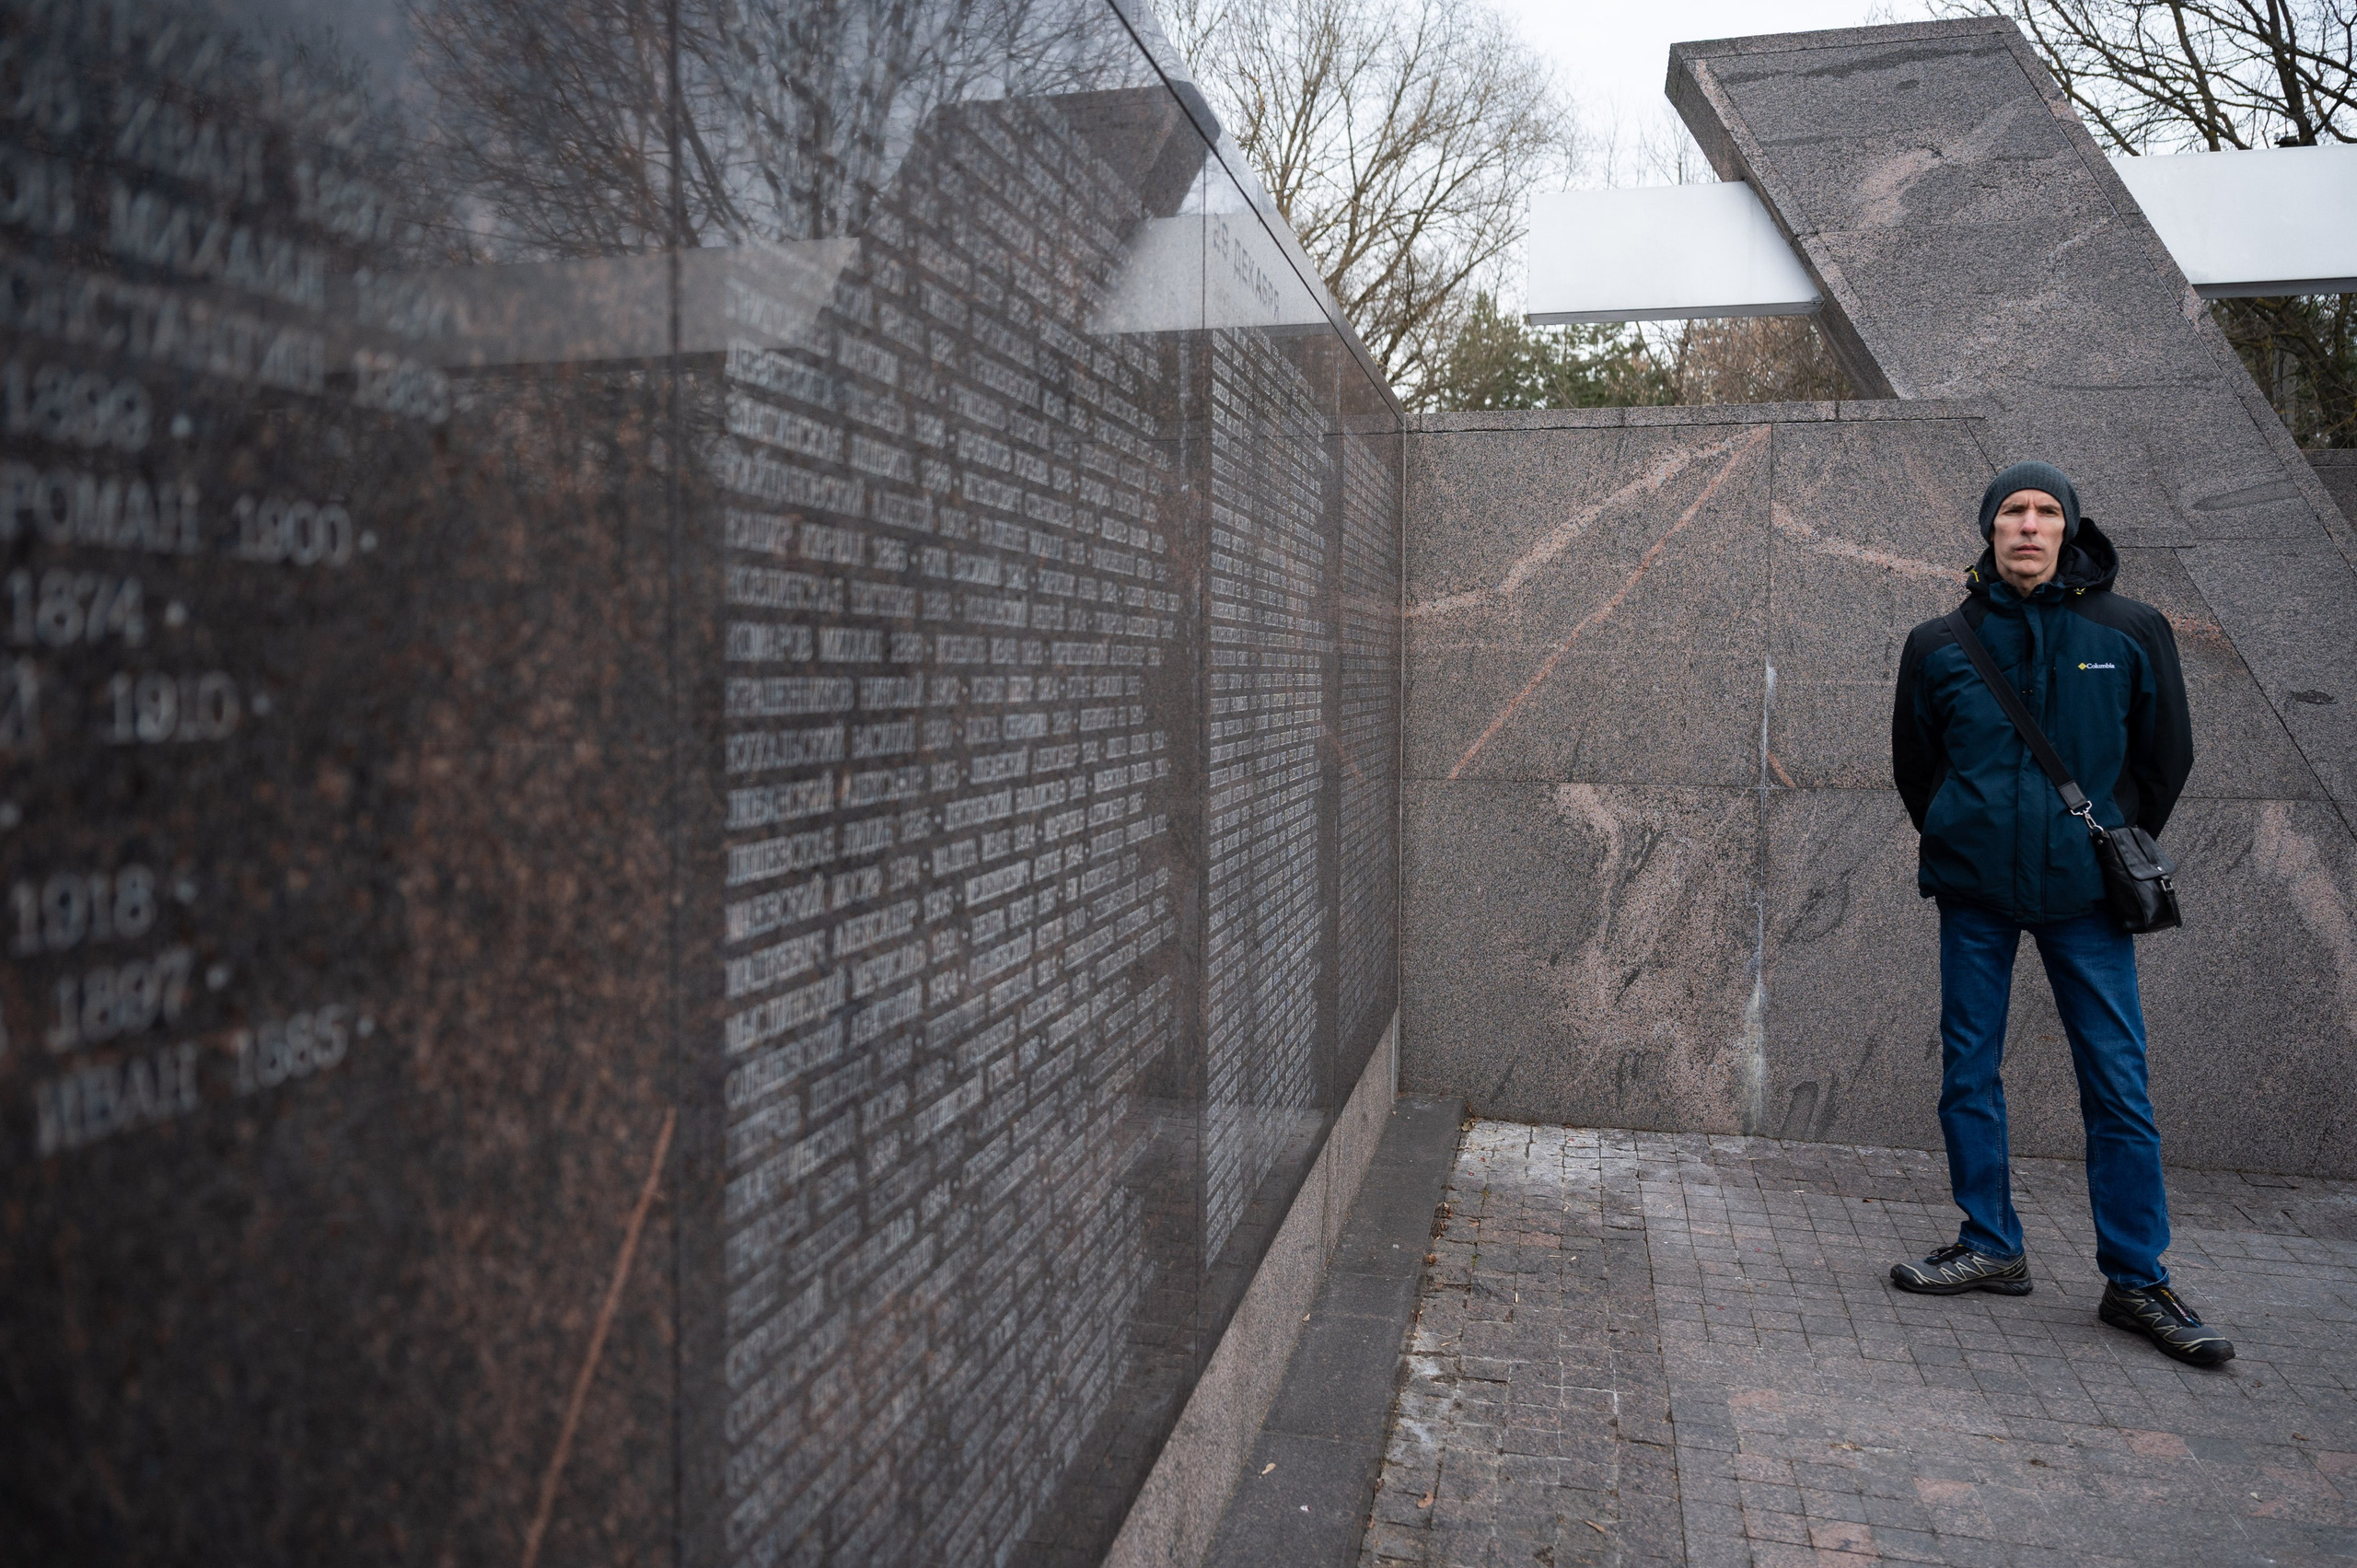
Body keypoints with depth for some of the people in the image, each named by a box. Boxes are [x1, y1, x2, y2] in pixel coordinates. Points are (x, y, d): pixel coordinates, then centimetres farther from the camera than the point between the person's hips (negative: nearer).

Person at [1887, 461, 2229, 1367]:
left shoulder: (2131, 634, 1)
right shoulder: (1941, 644, 3)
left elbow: (2167, 756, 11)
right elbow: (1912, 761, 15)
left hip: (2085, 893, -1)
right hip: (1975, 895, 1)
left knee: (2119, 1085, 1)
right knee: (1968, 1075, 6)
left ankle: (2135, 1280, 13)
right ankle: (1990, 1248, 20)